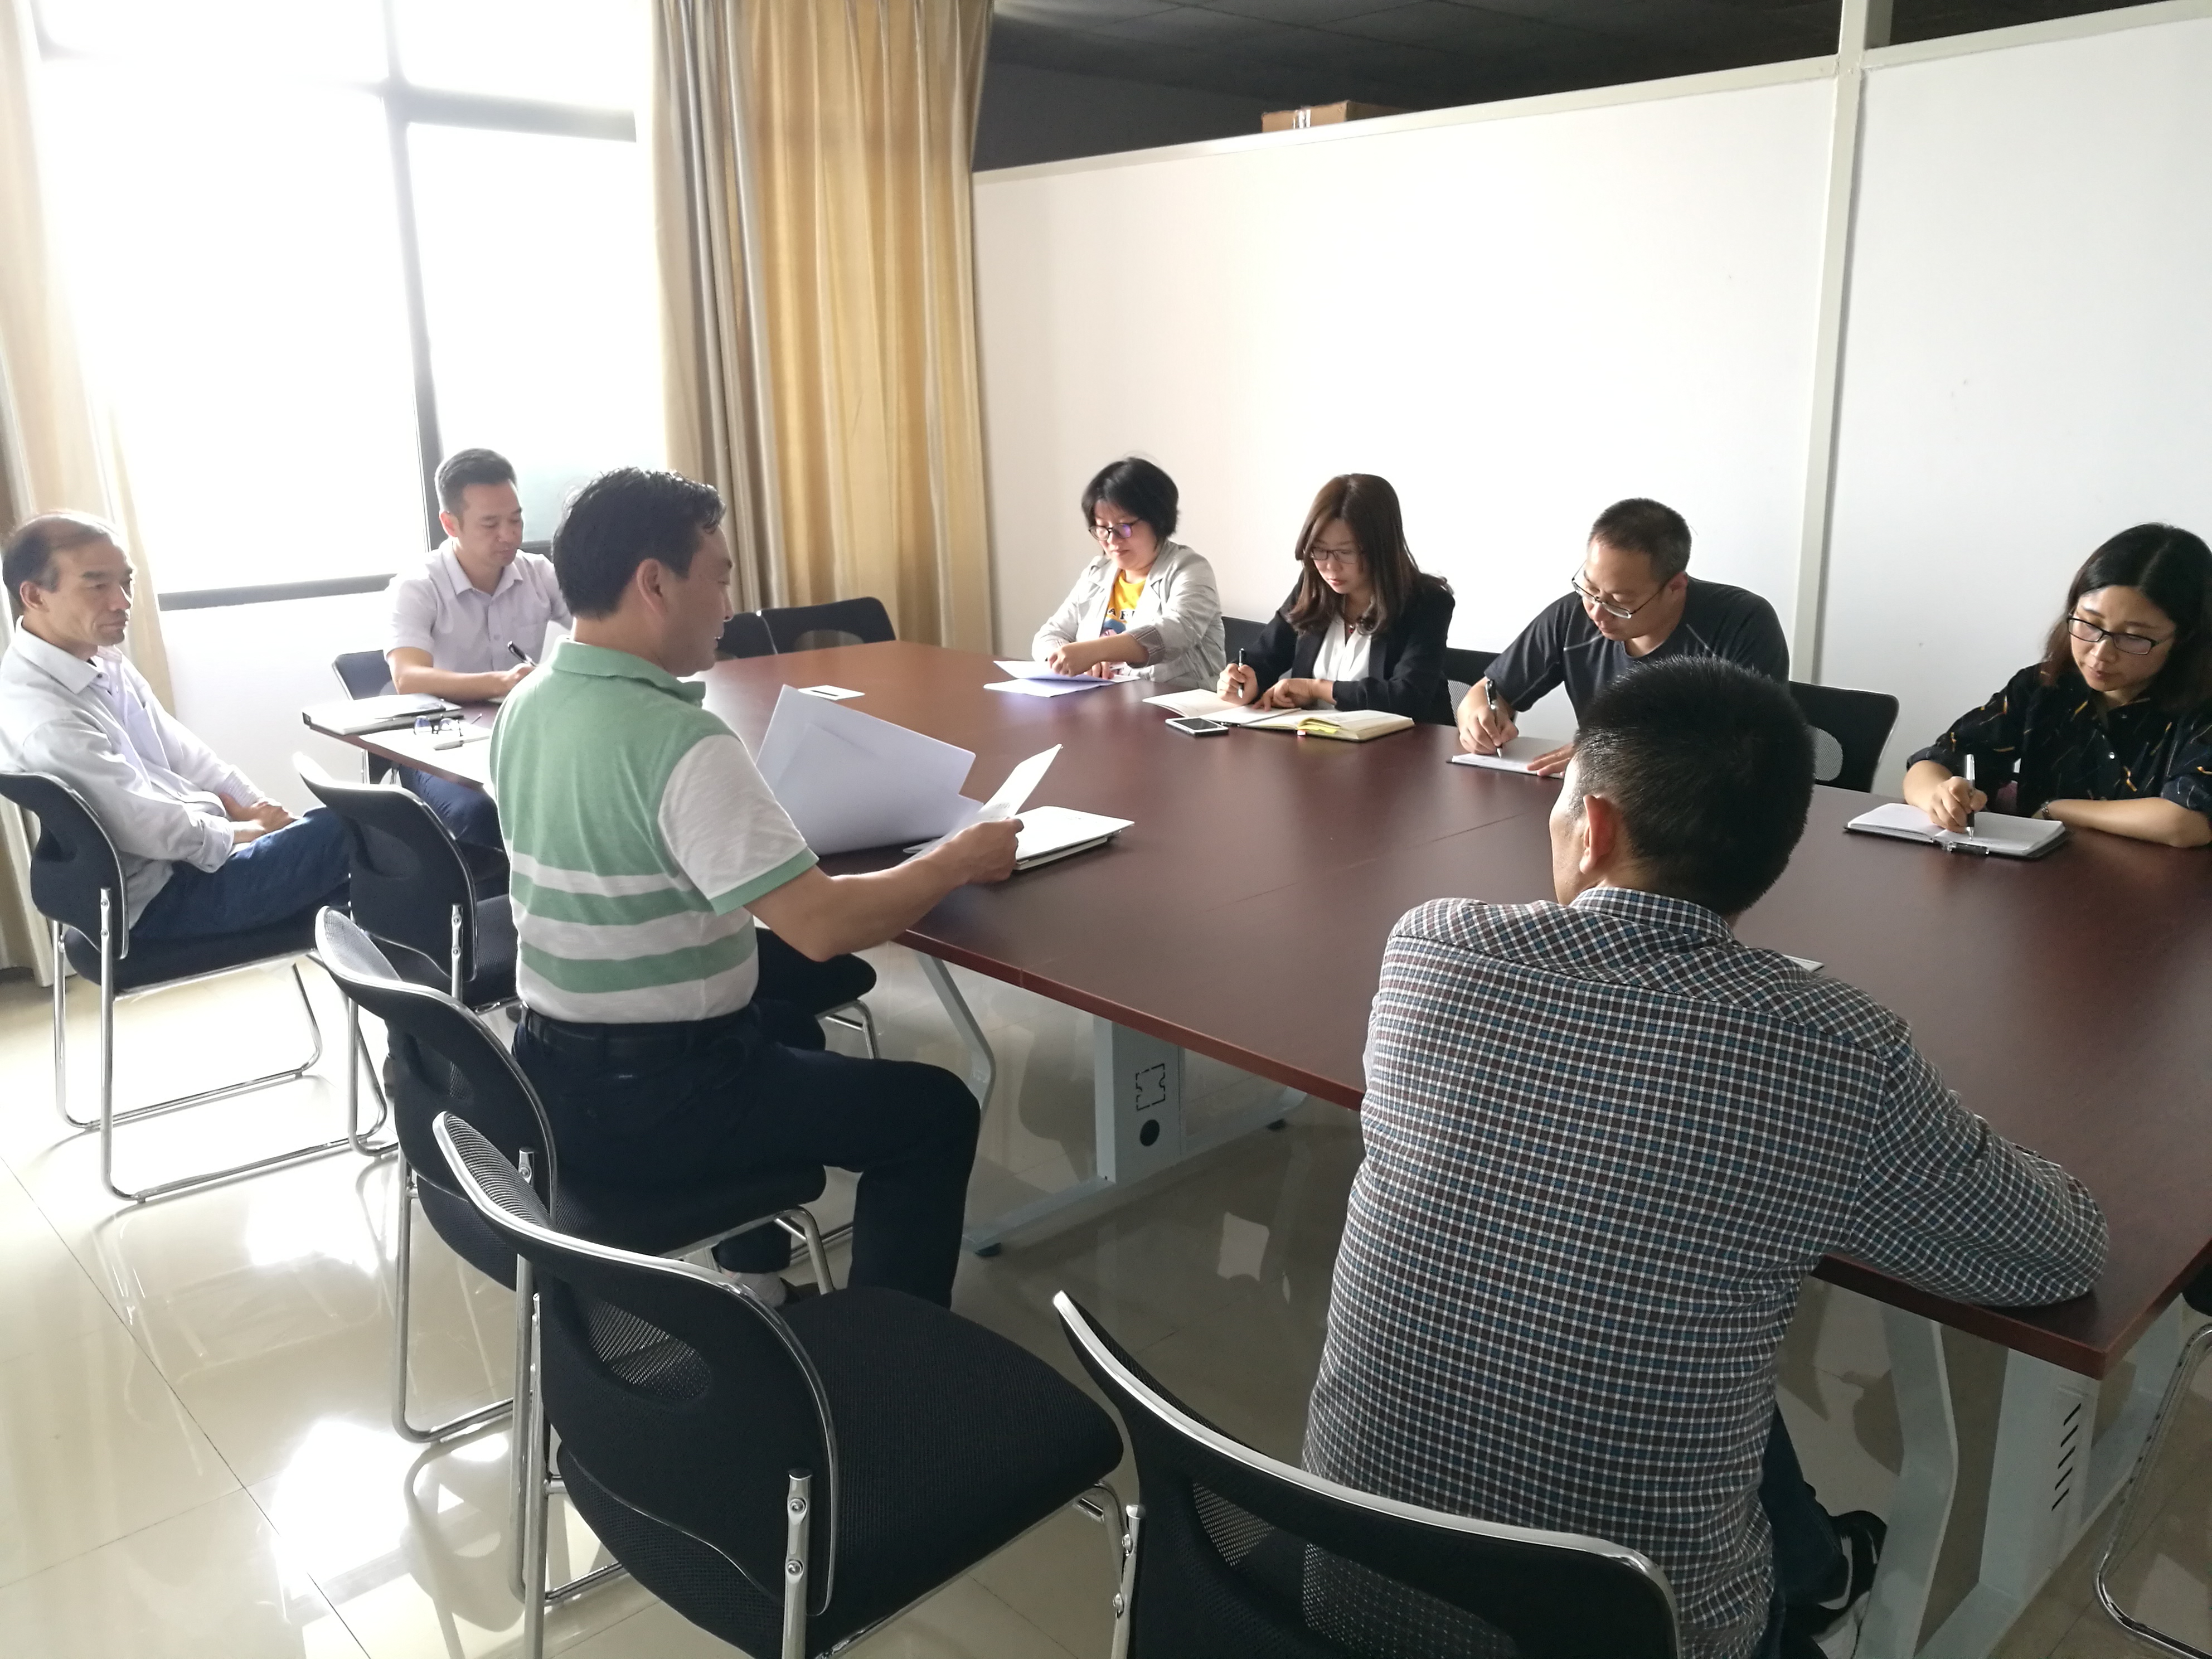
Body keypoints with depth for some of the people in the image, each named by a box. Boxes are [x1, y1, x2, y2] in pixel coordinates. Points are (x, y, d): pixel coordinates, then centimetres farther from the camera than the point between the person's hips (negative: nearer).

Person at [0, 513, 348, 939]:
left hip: (189, 844, 9)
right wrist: (247, 831, -9)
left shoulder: (103, 660, 4)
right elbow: (155, 830, -23)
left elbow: (178, 750, 12)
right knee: (343, 832, -16)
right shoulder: (41, 718, -25)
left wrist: (256, 808, 0)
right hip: (156, 896, -9)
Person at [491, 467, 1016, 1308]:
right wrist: (959, 859, -15)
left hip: (555, 1068, 9)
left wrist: (764, 821, 11)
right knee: (935, 1111, 5)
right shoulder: (678, 740, -27)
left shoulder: (527, 705, 1)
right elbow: (821, 926, -30)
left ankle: (752, 1276, 40)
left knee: (784, 1018, 33)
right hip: (651, 1096, -9)